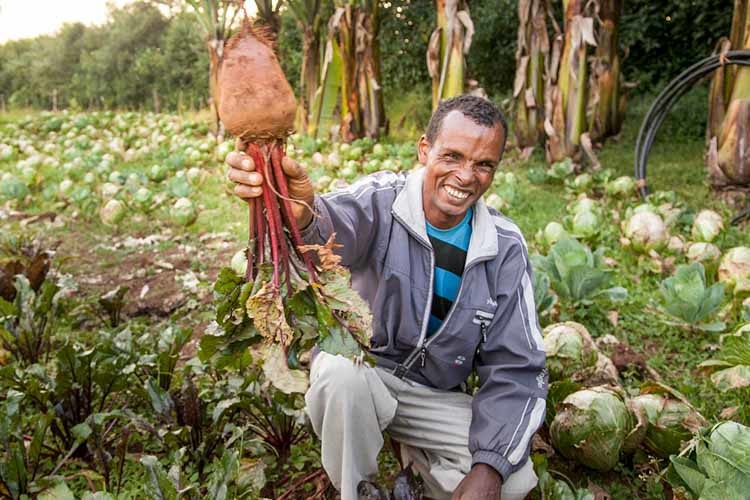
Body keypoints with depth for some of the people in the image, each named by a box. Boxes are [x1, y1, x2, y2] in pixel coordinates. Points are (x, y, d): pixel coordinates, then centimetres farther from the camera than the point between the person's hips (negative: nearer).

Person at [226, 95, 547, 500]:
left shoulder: (505, 247, -9)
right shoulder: (381, 200, -17)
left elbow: (516, 368, -9)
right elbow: (335, 228, -42)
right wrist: (302, 215, -67)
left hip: (434, 397, 2)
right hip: (361, 367, -1)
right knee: (342, 371, -35)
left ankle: (414, 452, 12)